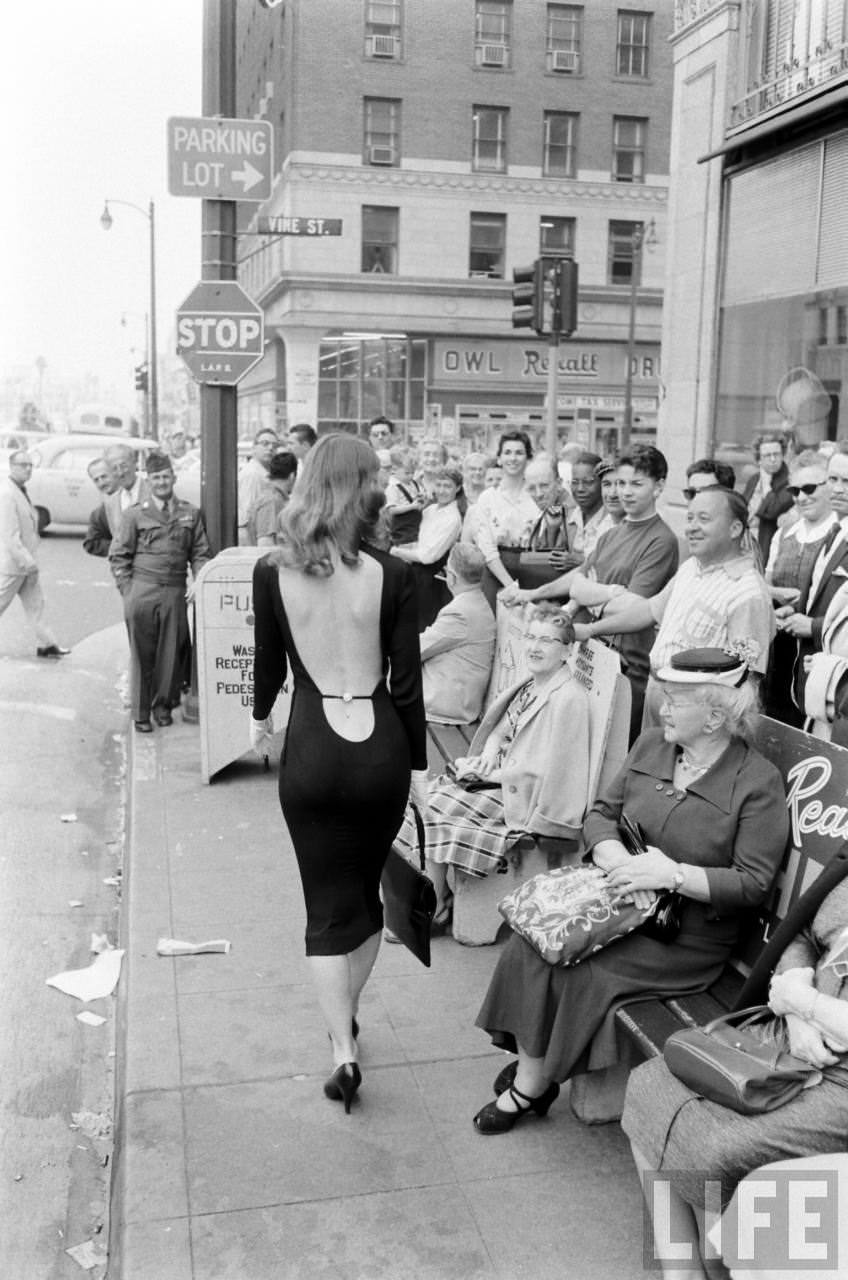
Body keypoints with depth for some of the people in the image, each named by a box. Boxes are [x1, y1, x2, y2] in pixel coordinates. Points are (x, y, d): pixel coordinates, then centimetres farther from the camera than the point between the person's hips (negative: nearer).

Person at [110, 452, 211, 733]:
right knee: (142, 653, 2)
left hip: (175, 592, 2)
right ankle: (140, 713, 11)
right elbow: (118, 556, 5)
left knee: (172, 651, 6)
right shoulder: (135, 514, 4)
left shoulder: (190, 513, 10)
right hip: (142, 591, -2)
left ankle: (163, 704, 24)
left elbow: (200, 553, 12)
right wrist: (128, 590, -1)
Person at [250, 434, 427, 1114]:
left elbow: (269, 664, 6)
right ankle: (347, 1014, 39)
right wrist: (418, 765, 5)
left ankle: (343, 1046, 3)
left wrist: (261, 716, 27)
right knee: (367, 889, 21)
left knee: (329, 905, 10)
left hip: (312, 751, 0)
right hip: (380, 749, 1)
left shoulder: (272, 572, -6)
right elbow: (407, 681, -6)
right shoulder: (393, 575, -10)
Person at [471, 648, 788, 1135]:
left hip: (687, 937, -5)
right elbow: (601, 814, 9)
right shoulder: (651, 745, 7)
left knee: (580, 971, -22)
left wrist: (673, 875, -23)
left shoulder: (759, 782, -10)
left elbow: (753, 883, -13)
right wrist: (619, 860, -13)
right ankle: (531, 1063, -6)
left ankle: (531, 1085, -1)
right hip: (620, 900, 6)